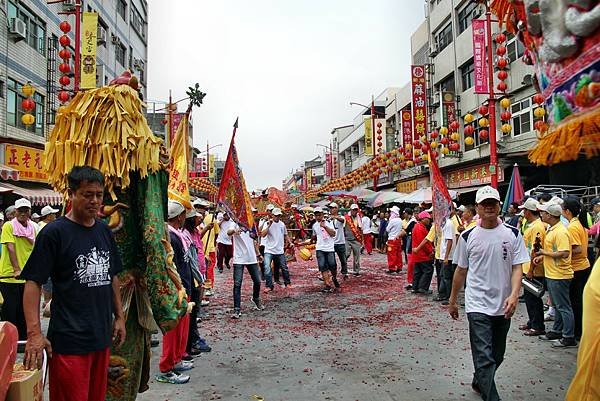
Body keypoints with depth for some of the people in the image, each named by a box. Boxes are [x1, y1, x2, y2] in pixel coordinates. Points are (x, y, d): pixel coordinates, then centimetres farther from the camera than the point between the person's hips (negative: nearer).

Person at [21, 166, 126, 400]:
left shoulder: (104, 231, 9)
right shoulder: (54, 232, -8)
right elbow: (33, 283, -10)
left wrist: (119, 316, 13)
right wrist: (34, 333, -18)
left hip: (102, 337, 6)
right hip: (69, 340, -5)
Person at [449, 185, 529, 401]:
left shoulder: (512, 234, 0)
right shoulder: (468, 236, -2)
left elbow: (517, 268, -4)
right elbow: (461, 271, 6)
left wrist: (514, 295, -21)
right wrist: (452, 301, 11)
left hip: (503, 306, 3)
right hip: (478, 305, -3)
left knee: (497, 355, 19)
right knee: (484, 358, -9)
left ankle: (479, 382, 43)